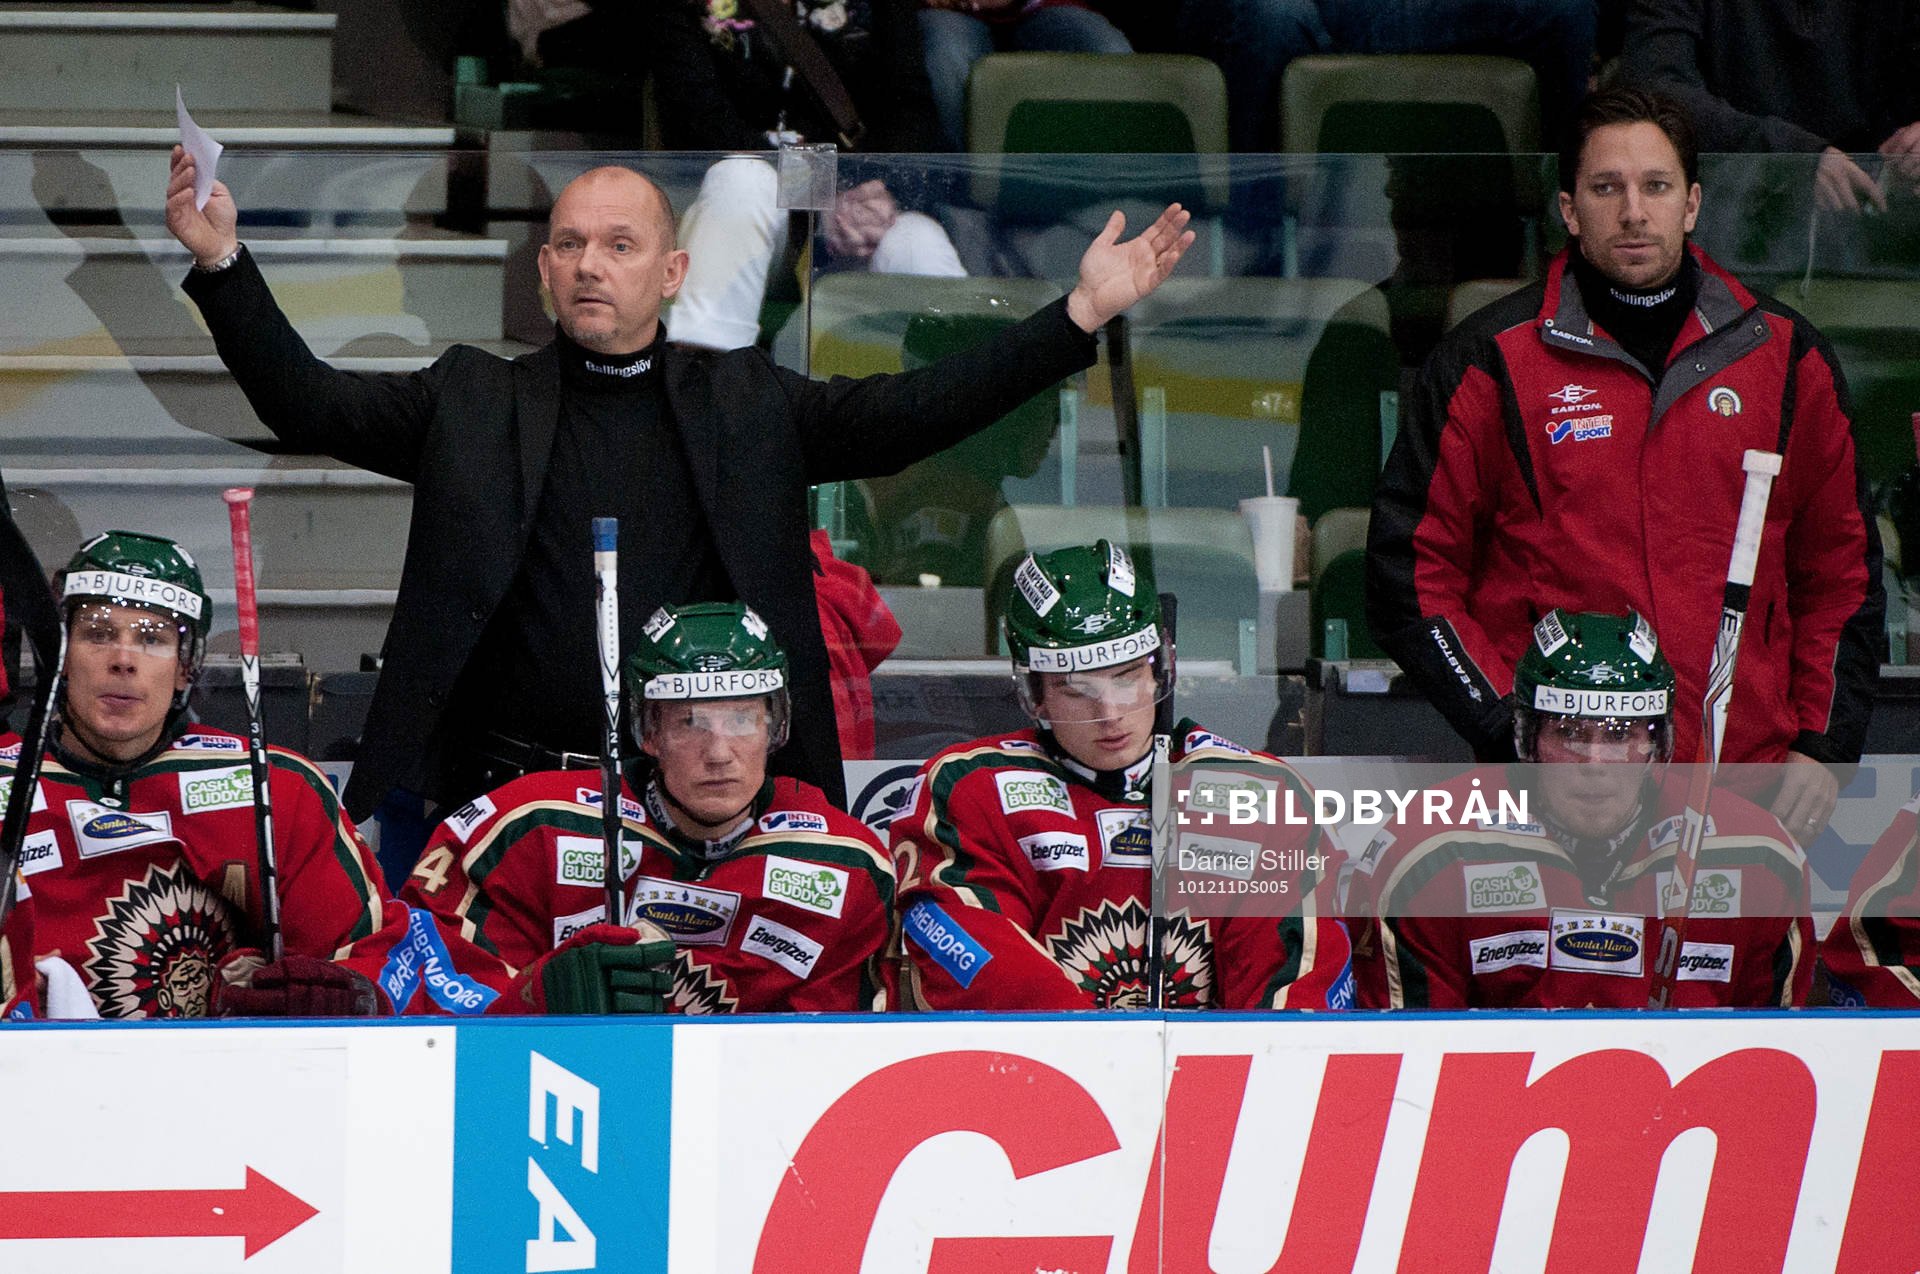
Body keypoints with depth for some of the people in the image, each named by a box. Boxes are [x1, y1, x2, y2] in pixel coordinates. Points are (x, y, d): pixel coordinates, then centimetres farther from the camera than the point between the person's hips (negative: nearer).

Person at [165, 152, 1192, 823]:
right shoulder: (473, 406, 10)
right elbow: (306, 404, 5)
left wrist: (1081, 316, -1)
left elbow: (914, 414, 7)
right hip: (516, 792, 0)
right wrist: (223, 264, -9)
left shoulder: (744, 406, 12)